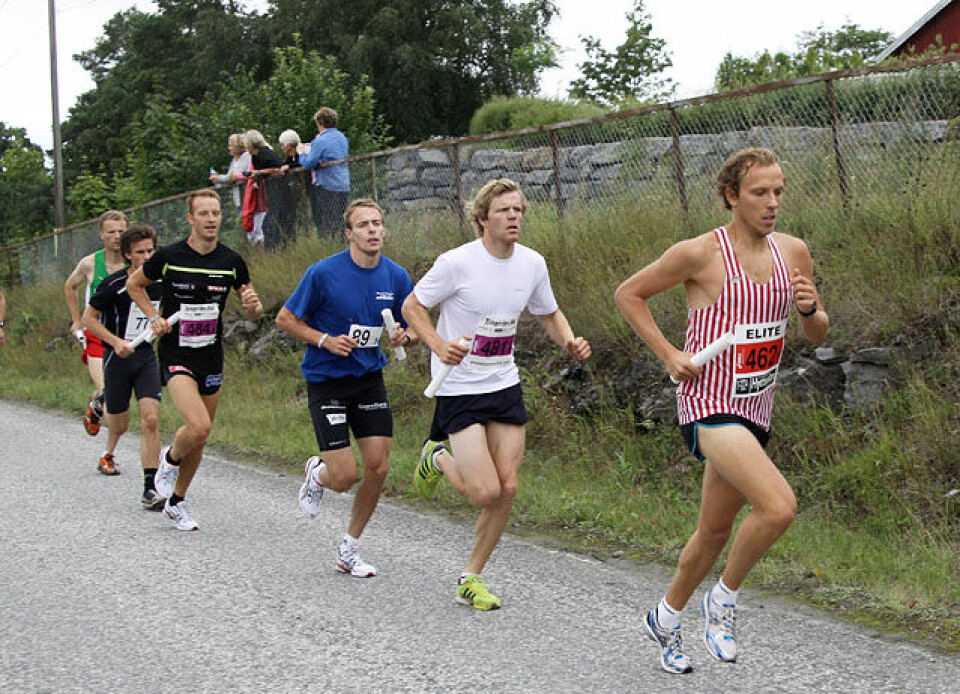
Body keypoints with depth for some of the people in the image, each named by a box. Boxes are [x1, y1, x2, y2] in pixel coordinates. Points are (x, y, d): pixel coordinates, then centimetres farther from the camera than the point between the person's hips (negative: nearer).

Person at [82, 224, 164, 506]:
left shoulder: (160, 281, -1)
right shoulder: (114, 284, -12)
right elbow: (88, 318, -5)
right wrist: (115, 342, -15)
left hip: (147, 356, 2)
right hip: (118, 356, -2)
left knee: (151, 419, -16)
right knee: (120, 424, 11)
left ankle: (150, 489, -16)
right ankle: (108, 454, 49)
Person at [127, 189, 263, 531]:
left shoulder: (232, 261, -1)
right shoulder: (169, 256, -10)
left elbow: (253, 314, 8)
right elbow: (134, 284, 8)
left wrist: (253, 305, -16)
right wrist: (154, 317, -6)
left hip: (211, 356, 4)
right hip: (176, 355, -4)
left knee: (200, 438, 11)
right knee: (198, 427, -23)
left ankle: (176, 502, 31)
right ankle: (171, 458, 11)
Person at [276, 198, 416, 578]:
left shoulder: (397, 277, -1)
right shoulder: (323, 273, -14)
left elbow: (415, 327, 12)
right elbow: (285, 319, -4)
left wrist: (404, 337, -11)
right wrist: (325, 340, -18)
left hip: (370, 380, 4)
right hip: (326, 382, -4)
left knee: (377, 468, -2)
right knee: (344, 477, -9)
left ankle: (349, 549, 19)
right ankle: (316, 472, 30)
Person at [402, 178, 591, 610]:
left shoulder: (532, 263, 0)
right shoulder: (457, 263, -16)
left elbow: (549, 314, 16)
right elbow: (412, 307, -6)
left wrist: (569, 343, -6)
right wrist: (440, 346, -23)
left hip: (506, 386, 5)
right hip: (459, 390, -5)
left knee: (507, 488, 1)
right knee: (486, 492, -13)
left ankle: (470, 578, 18)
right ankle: (439, 458, 20)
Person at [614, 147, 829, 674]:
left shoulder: (793, 252, 5)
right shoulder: (700, 253, -12)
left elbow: (818, 336, 14)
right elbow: (628, 294, 0)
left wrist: (809, 308, -8)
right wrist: (668, 355, -8)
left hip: (755, 410, 7)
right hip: (709, 405, -7)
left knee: (715, 531, 16)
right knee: (779, 506, -24)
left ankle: (666, 619, 38)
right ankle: (722, 601, -1)